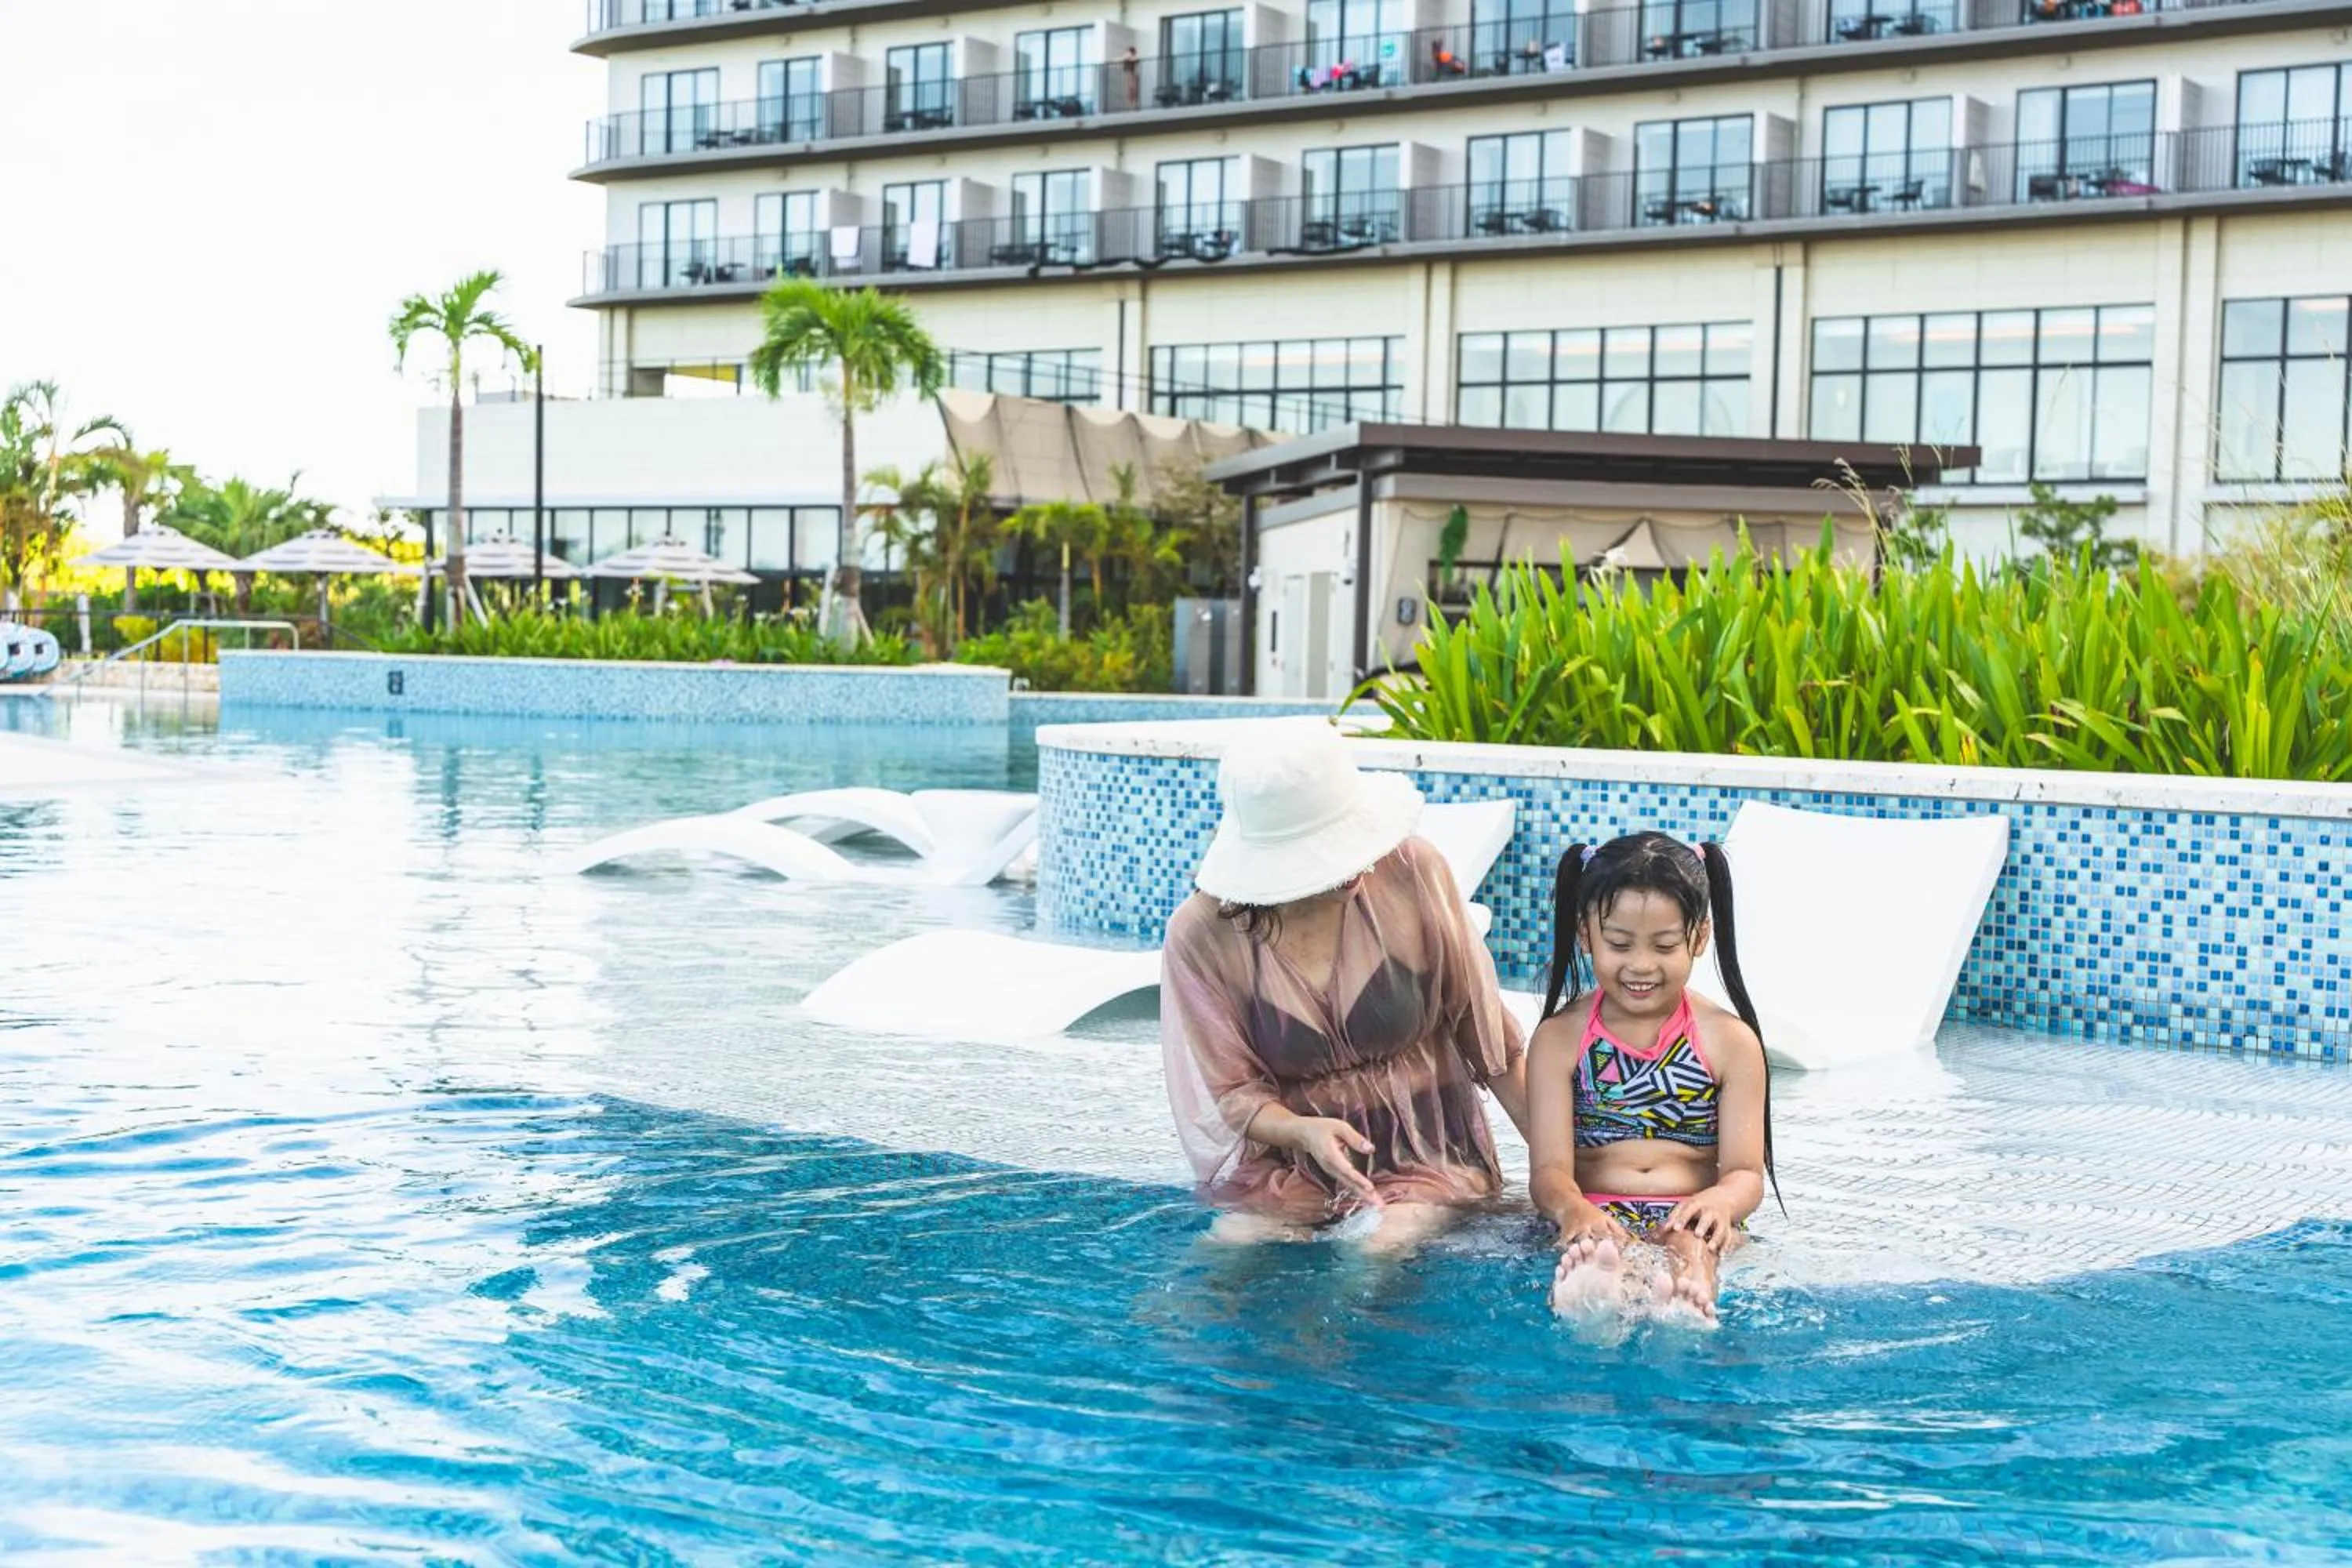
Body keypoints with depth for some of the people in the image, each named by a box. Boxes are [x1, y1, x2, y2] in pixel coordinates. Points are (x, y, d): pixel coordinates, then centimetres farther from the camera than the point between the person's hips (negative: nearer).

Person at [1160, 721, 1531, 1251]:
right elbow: (1226, 1093, -6)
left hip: (1427, 1155, 0)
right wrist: (1304, 1131, -28)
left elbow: (1486, 1028, 1)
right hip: (1287, 1166, 0)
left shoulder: (1411, 872, -9)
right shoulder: (1201, 935, -11)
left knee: (1384, 1248, -27)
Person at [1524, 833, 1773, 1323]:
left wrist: (1719, 1202, -25)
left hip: (1688, 1215, 1)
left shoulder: (1730, 1041, 10)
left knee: (1692, 1242, -38)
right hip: (1598, 1216, -1)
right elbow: (1549, 1170, -2)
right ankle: (1594, 1284, -73)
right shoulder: (1559, 1039, 9)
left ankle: (1685, 1299, -71)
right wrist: (1573, 1210, -29)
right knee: (1597, 1244, -39)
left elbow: (1746, 1172, 2)